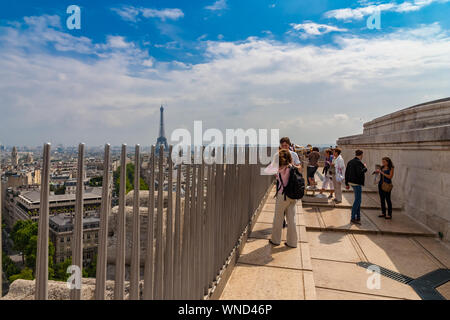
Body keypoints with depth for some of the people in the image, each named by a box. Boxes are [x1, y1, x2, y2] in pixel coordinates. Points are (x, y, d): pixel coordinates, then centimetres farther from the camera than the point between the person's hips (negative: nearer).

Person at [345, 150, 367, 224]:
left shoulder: (350, 162, 11)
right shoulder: (359, 163, -15)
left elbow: (346, 173, 13)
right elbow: (360, 173, -26)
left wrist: (347, 184, 18)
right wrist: (365, 168, -8)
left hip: (351, 182, 9)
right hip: (357, 183, -9)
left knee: (358, 200, 17)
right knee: (357, 201, -3)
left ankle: (358, 217, 24)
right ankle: (353, 218, 0)